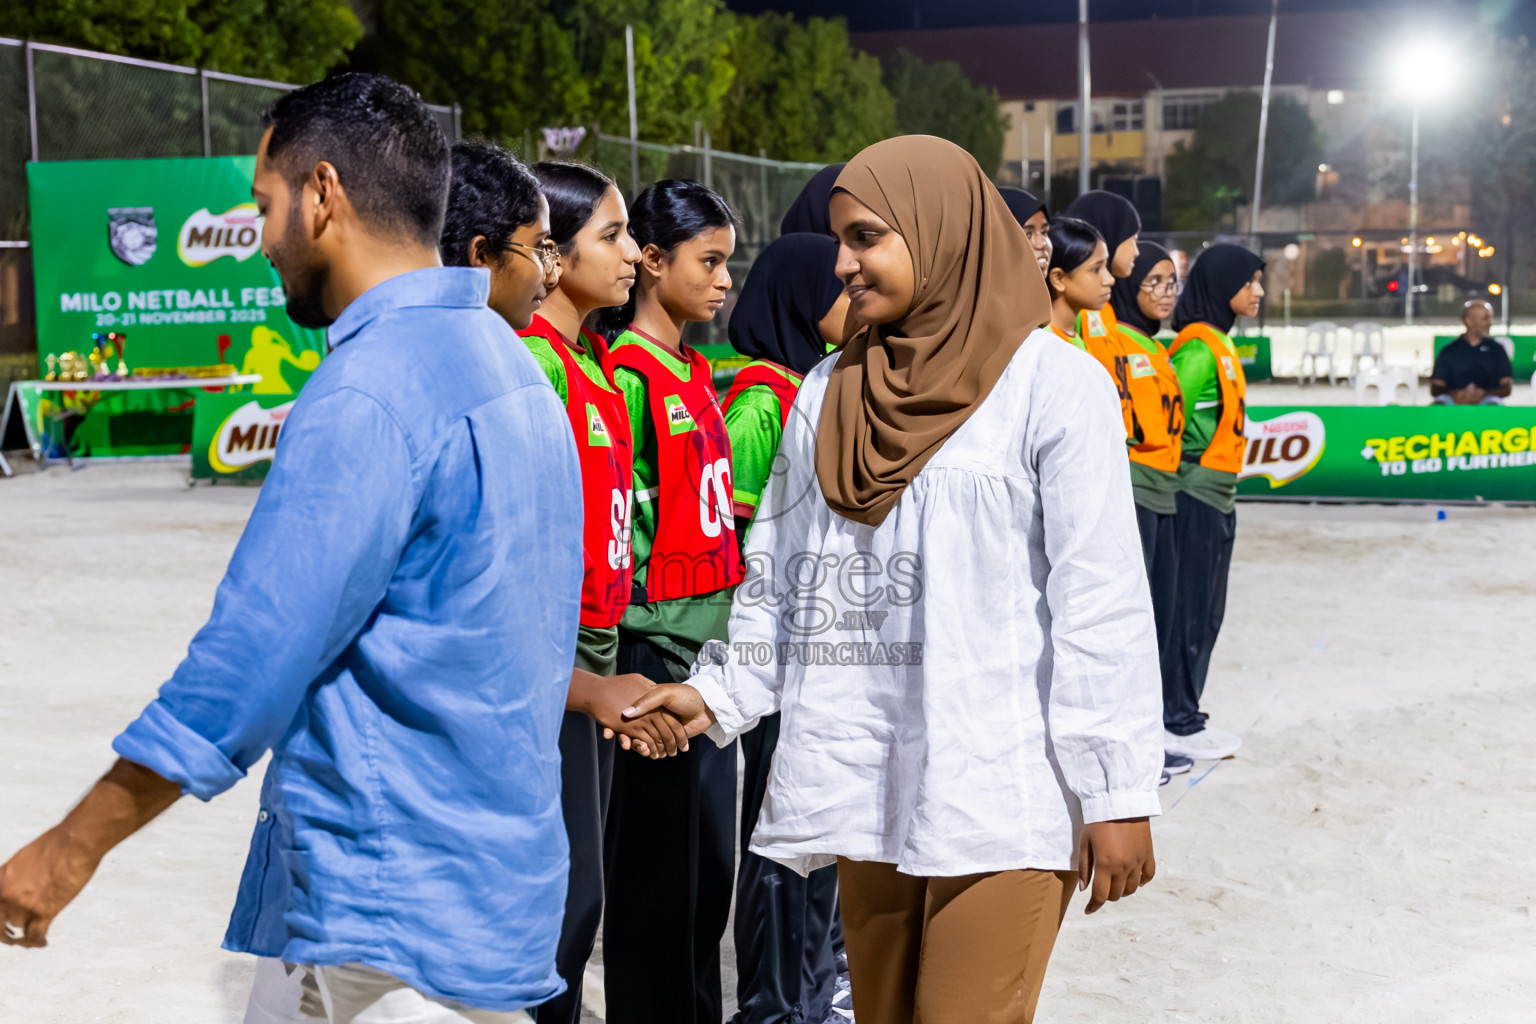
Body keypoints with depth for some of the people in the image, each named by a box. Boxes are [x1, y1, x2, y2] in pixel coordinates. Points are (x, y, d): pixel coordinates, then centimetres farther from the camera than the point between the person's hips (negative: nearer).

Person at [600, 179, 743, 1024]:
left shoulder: (695, 373, 13)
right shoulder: (628, 374, -13)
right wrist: (632, 647, -17)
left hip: (709, 652, 9)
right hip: (656, 651, -9)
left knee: (710, 861, 15)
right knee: (657, 870, -1)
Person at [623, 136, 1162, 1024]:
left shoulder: (1054, 382, -6)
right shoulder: (828, 393, 13)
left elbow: (1101, 601, -9)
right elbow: (784, 572, 16)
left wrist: (1118, 791, -11)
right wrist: (723, 692, 3)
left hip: (1001, 791, -5)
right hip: (869, 784, 6)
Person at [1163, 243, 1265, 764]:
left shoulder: (1219, 344, 15)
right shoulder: (1200, 348, -17)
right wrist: (1172, 481, -12)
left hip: (1216, 499, 10)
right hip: (1196, 498, -10)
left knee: (1206, 613, 14)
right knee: (1190, 611, -3)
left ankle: (1183, 715, 22)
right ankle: (1176, 723, 5)